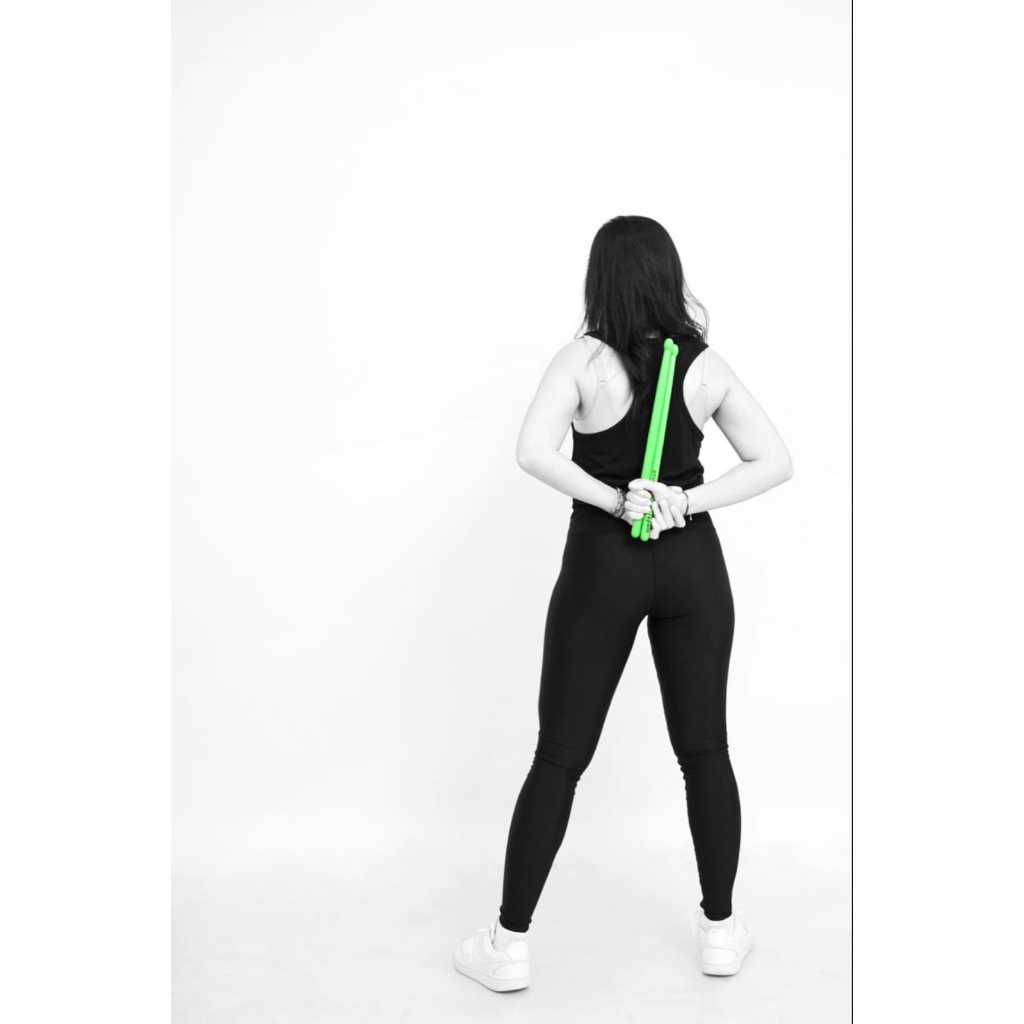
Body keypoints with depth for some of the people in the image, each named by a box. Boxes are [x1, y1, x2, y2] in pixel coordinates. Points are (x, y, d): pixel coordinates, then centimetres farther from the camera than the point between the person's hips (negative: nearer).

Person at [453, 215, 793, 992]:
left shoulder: (585, 359, -10)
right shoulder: (707, 365, 0)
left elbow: (533, 451, -24)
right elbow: (775, 462, -2)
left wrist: (613, 500, -15)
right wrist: (688, 502, -10)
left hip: (602, 564, -2)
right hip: (691, 564, 2)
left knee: (559, 756, 4)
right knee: (705, 750, 14)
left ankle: (510, 944, 11)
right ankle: (721, 929, 24)